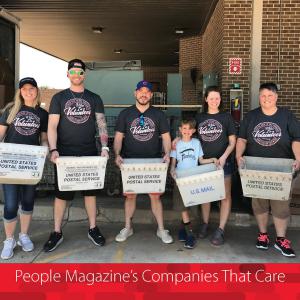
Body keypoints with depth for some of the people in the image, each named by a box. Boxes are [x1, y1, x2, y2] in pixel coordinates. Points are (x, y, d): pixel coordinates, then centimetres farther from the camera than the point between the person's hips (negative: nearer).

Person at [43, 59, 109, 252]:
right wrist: (53, 150, -15)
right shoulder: (59, 98, 5)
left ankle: (93, 229, 21)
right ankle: (57, 233, 17)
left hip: (90, 154, 1)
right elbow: (52, 126, -2)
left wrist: (104, 147, -10)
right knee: (61, 193, 4)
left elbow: (101, 124, 4)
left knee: (91, 191, 8)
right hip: (65, 154, -1)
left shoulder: (94, 98, 9)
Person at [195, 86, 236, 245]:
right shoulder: (199, 117, 6)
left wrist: (223, 157, -16)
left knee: (225, 195, -1)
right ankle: (205, 224, 27)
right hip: (204, 162, 3)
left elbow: (232, 142, -1)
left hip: (223, 162, -2)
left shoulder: (226, 117, 0)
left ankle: (221, 230, 7)